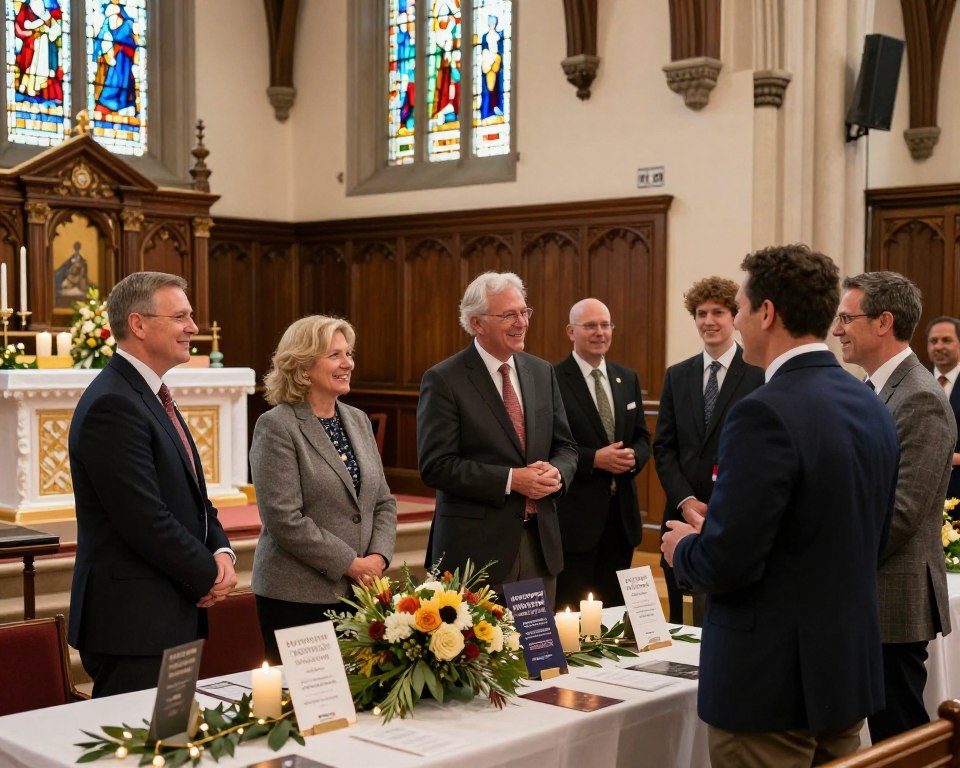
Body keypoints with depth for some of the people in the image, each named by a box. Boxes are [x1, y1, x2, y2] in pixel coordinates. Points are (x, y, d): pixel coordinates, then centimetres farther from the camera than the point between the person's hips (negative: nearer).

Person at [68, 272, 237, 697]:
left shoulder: (153, 398, 16)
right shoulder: (113, 405, -17)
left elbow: (193, 495, 20)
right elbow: (145, 520, -21)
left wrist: (221, 551, 1)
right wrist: (208, 576, -9)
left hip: (170, 619, 10)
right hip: (132, 625, -10)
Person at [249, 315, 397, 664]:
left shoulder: (358, 420, 13)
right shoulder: (276, 427, -8)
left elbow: (383, 502, 14)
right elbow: (284, 519, -15)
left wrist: (378, 557, -3)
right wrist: (350, 564, -13)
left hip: (360, 593, 6)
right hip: (298, 596, -6)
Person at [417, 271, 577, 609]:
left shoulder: (542, 372, 10)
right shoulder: (443, 380, -8)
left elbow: (565, 447, 15)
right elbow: (435, 466, -13)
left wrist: (556, 472, -9)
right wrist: (510, 479, -19)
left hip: (541, 543, 6)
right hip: (476, 546, -5)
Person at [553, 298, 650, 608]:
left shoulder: (628, 379, 12)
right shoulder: (552, 381, -8)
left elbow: (642, 437, 16)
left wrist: (634, 456, -6)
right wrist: (594, 459, -19)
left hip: (622, 513, 6)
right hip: (574, 515, -6)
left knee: (615, 606, 12)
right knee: (571, 610, 0)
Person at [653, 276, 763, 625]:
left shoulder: (761, 375, -2)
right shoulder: (676, 376, 12)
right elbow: (663, 448, 9)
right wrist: (686, 501, -5)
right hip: (684, 516, 4)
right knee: (684, 620, 8)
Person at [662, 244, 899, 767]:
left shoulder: (765, 414, -21)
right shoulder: (872, 407, 5)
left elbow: (726, 563, -23)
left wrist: (683, 548, -1)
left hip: (772, 680, -8)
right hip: (850, 670, 8)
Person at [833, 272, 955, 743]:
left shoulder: (920, 400, -17)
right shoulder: (876, 391, 13)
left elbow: (901, 513, -22)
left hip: (893, 597, -9)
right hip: (864, 596, 9)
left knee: (900, 738, 0)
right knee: (883, 733, 16)